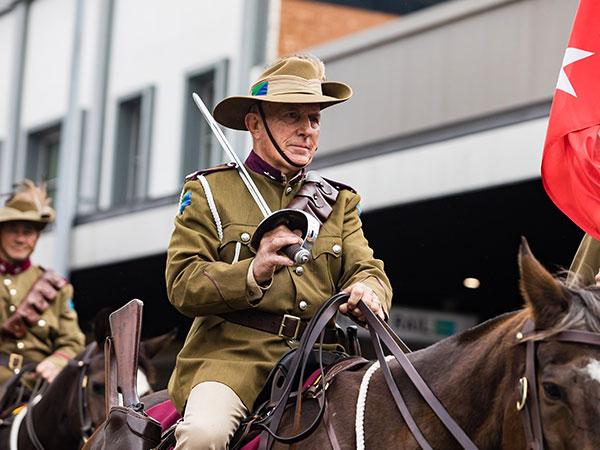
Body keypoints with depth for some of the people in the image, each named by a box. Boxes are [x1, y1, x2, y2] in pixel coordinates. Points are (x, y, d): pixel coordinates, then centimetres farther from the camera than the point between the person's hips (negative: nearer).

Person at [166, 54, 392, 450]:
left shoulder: (339, 201, 20)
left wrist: (366, 291, -16)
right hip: (230, 356, -4)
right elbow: (182, 283, -3)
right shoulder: (209, 191, 7)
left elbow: (366, 269, 10)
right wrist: (252, 274, -21)